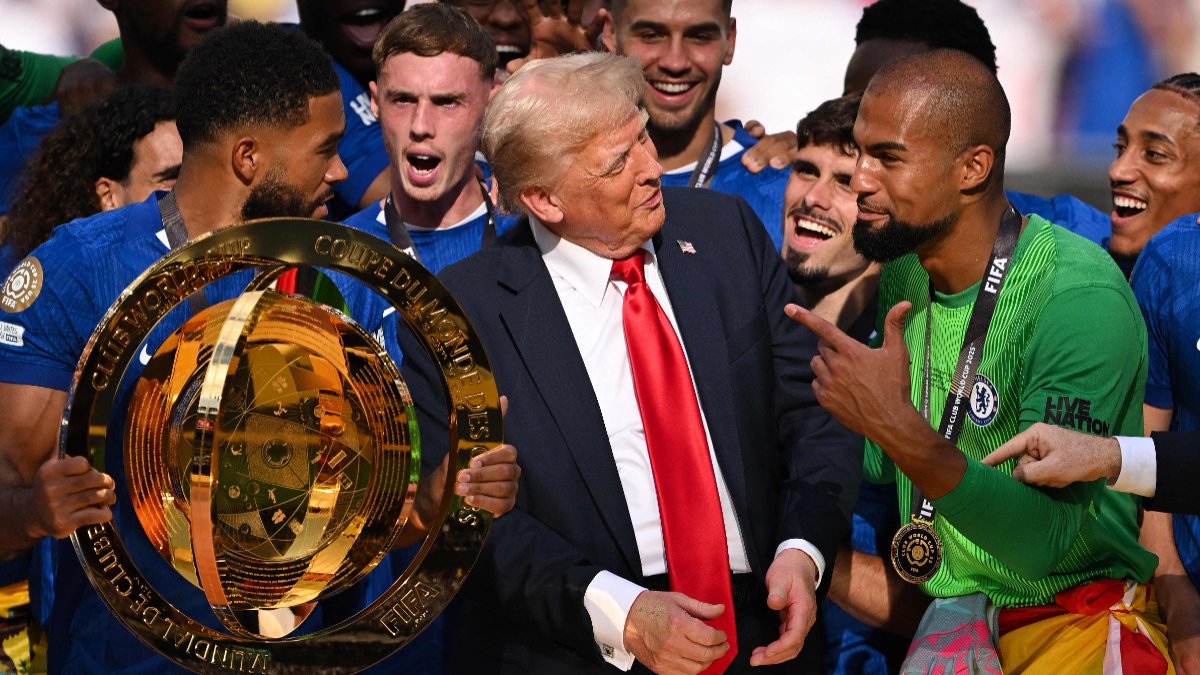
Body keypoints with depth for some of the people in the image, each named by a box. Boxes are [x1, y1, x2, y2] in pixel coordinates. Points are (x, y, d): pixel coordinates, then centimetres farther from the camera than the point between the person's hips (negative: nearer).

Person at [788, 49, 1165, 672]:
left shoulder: (1081, 298, -16)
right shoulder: (902, 274, 6)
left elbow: (1048, 544, -22)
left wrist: (901, 431, -30)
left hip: (1082, 612, -5)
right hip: (950, 612, 5)